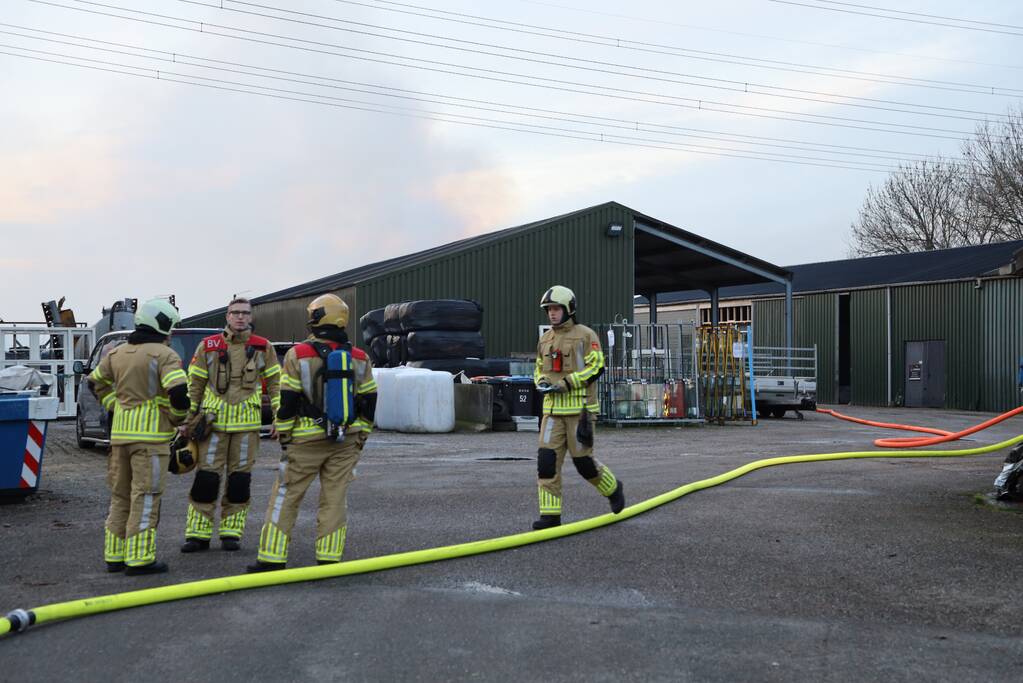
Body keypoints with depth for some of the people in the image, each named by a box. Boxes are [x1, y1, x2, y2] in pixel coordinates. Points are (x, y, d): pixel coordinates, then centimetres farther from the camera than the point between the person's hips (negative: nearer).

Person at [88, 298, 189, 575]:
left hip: (120, 433, 7)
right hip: (151, 435, -7)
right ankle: (140, 559, -2)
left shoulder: (118, 353, 12)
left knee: (120, 497, 14)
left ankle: (115, 556, 19)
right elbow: (179, 391, -21)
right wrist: (177, 418, -4)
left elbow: (96, 382, 22)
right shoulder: (164, 355, -10)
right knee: (144, 498, -3)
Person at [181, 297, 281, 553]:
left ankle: (231, 533, 15)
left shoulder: (263, 348, 5)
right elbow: (194, 383, 8)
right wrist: (189, 420, 6)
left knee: (239, 479, 5)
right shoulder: (208, 346, 4)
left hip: (247, 424, 1)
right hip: (213, 422, 0)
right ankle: (198, 534, 7)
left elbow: (275, 383, 10)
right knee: (206, 477, -2)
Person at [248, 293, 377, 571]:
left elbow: (288, 403, -6)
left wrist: (284, 439, 3)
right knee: (335, 499, 8)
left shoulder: (298, 354, -6)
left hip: (306, 441, -3)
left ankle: (272, 559, 7)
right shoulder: (360, 359, 5)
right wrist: (360, 439, 15)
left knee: (286, 496, 5)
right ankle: (328, 560, 8)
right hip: (346, 442, 3)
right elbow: (368, 404, 7)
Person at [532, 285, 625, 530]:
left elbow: (596, 366, -10)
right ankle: (550, 514, -2)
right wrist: (542, 383, -1)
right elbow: (539, 370, 22)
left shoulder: (585, 335, -4)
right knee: (547, 459, -5)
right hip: (553, 408, 5)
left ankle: (613, 488, 29)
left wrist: (566, 383, -17)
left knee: (583, 459, 0)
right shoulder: (545, 340, 14)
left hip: (579, 408, -5)